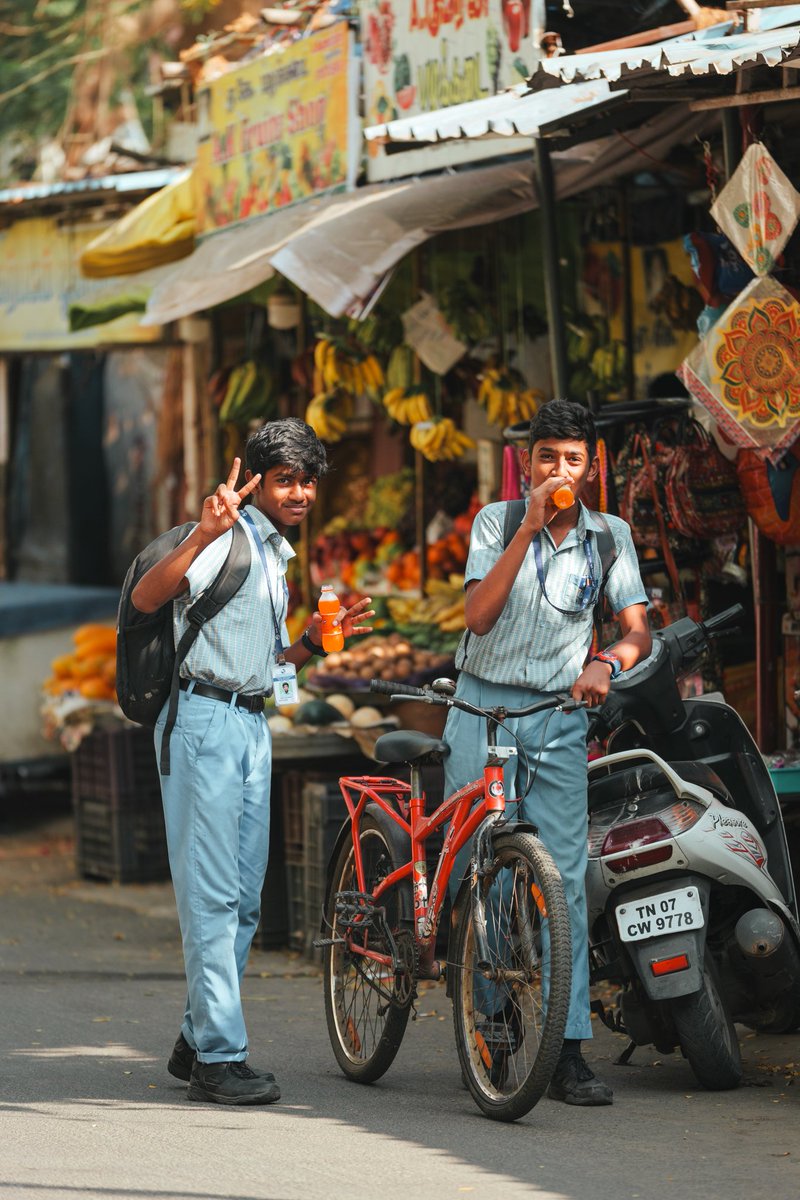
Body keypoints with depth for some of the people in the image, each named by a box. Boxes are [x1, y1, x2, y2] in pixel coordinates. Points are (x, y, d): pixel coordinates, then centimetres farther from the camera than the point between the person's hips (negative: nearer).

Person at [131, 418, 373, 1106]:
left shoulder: (276, 555, 20)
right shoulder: (230, 538, -8)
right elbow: (146, 598, -24)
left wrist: (316, 641, 10)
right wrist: (200, 537, -37)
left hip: (251, 725, 9)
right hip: (203, 718, -9)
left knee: (244, 899, 10)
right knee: (213, 892, -10)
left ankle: (198, 1041, 20)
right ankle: (218, 1056, -9)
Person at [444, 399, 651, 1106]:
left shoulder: (610, 537, 6)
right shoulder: (497, 521, 1)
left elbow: (639, 630, 1)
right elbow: (479, 616, -12)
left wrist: (606, 663, -21)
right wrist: (529, 530, -18)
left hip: (558, 723, 1)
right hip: (483, 709, -1)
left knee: (564, 881, -5)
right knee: (471, 859, -4)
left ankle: (569, 1052, -7)